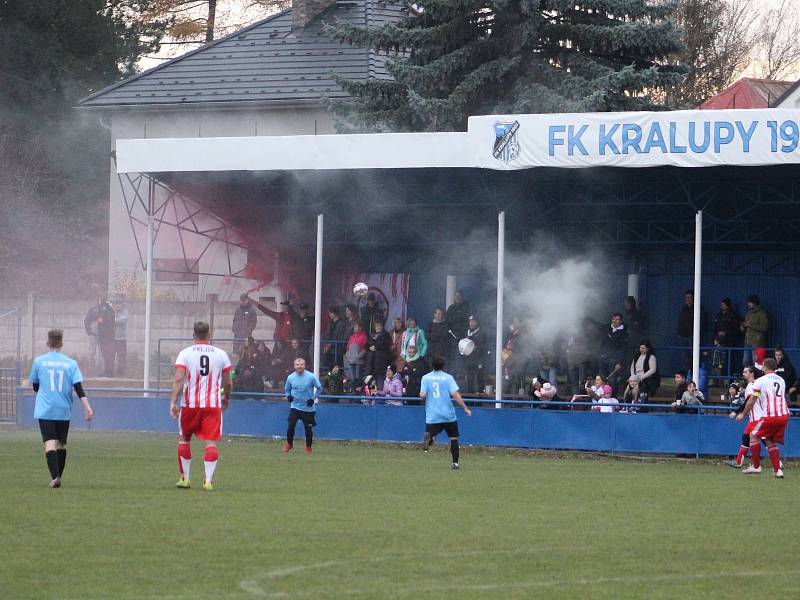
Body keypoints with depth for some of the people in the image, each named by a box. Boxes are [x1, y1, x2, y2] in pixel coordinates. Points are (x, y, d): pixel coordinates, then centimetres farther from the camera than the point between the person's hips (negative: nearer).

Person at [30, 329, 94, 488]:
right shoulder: (71, 363, 2)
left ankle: (55, 476, -27)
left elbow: (35, 386, 13)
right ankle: (58, 477, 22)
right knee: (62, 444, 16)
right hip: (64, 411, 2)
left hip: (45, 410, -2)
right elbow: (78, 387, -7)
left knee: (50, 443, -10)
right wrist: (87, 407, -9)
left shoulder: (39, 361, 1)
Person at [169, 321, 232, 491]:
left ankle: (185, 478, 20)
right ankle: (208, 480, -10)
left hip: (190, 404, 0)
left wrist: (173, 402, -15)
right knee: (211, 442, 0)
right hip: (213, 405, 0)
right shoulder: (221, 354, 2)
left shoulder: (185, 354, -3)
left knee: (184, 439, 17)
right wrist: (226, 398, 26)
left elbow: (178, 380, -13)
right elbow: (227, 383, 8)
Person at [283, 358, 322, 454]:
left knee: (308, 428, 1)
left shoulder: (311, 377, -8)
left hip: (308, 408, -1)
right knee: (291, 425, -10)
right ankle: (289, 443, 11)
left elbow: (319, 388, 2)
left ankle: (308, 447, 19)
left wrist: (313, 398, -10)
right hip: (295, 406, 1)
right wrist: (288, 396, -6)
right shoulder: (290, 377, 0)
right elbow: (287, 389, 16)